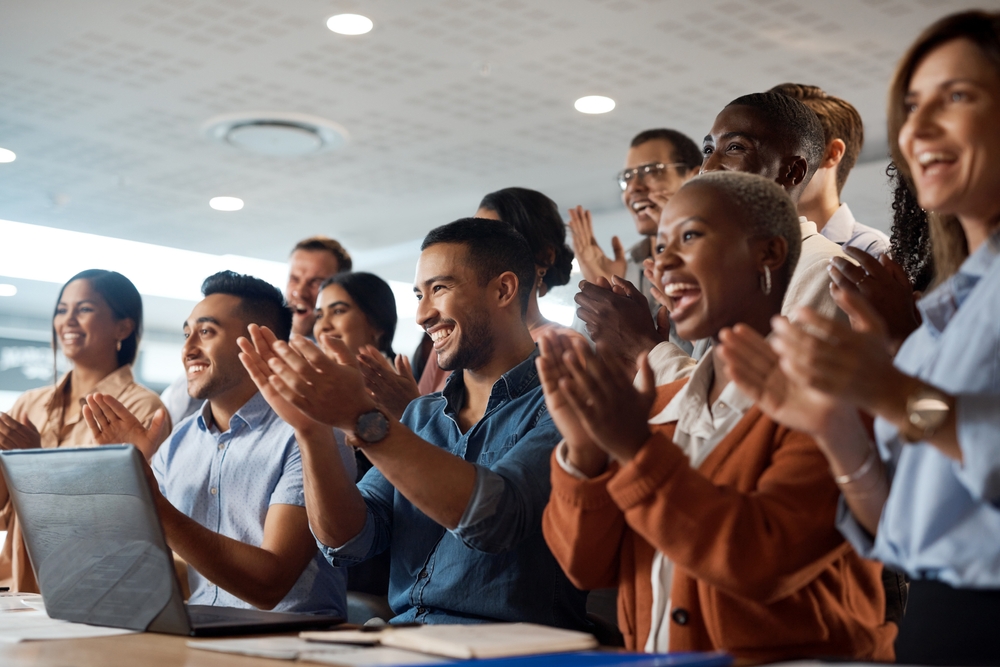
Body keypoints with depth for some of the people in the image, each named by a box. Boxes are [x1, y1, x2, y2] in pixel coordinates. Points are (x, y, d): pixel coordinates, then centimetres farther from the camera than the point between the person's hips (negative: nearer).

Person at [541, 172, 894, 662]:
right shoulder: (660, 406, 12)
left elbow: (767, 562, -19)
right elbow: (588, 566, 6)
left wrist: (637, 450, -22)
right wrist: (585, 451, -10)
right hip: (651, 662, 5)